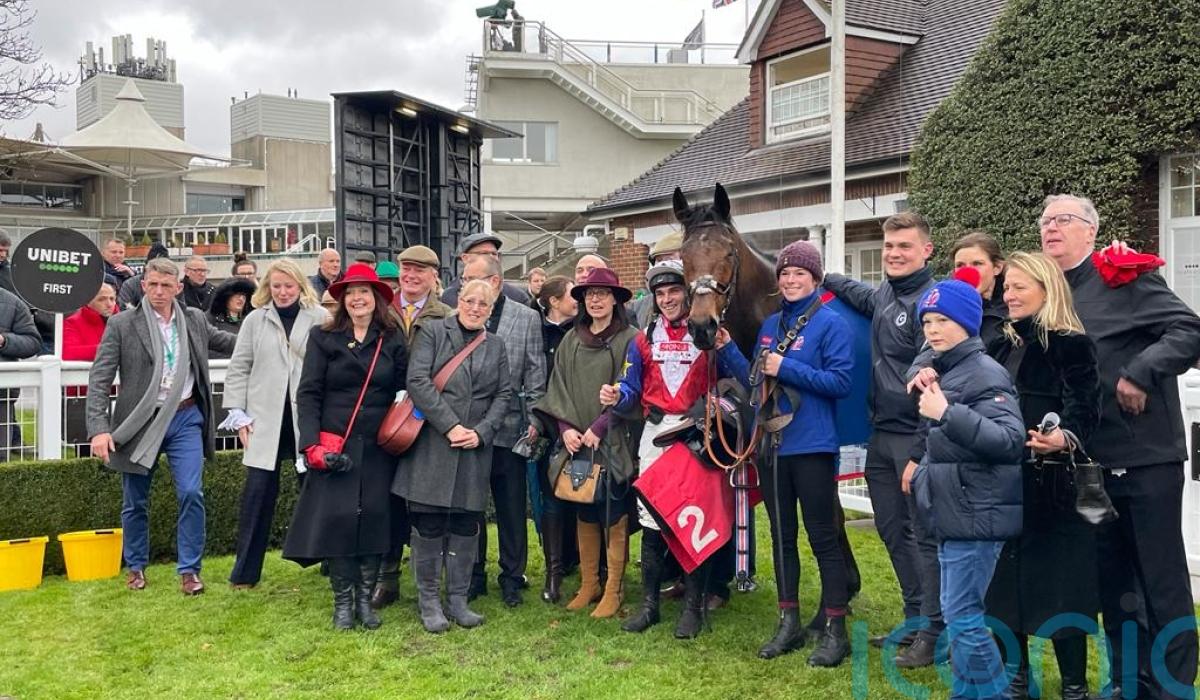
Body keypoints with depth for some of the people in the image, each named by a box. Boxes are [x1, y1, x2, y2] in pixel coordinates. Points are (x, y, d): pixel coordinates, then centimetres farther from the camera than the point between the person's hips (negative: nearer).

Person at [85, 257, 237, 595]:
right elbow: (99, 379, -8)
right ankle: (136, 567, 32)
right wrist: (99, 428, -18)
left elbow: (222, 340, 22)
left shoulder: (195, 320, 4)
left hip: (185, 418, 1)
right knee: (136, 502, 12)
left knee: (191, 494, -8)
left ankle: (189, 570, 5)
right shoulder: (122, 324, -5)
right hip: (140, 422, -1)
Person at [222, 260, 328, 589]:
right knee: (257, 493, 2)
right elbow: (239, 368, 8)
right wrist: (238, 414, 1)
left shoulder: (320, 319, 0)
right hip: (265, 419, 1)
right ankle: (245, 571, 12)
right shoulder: (255, 320, 7)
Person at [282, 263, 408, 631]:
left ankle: (365, 598, 17)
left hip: (378, 448, 1)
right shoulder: (323, 338, 3)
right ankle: (343, 601, 11)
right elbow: (308, 394, -2)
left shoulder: (392, 341, 6)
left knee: (374, 518, 2)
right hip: (335, 446, -1)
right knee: (337, 518, -4)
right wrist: (312, 444, -12)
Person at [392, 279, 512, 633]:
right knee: (429, 524, 1)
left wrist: (482, 432, -6)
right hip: (431, 445, -3)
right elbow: (417, 381, -9)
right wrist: (450, 426, -14)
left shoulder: (496, 346, 14)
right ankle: (429, 601, 14)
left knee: (466, 524, 7)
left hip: (475, 447, 4)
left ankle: (457, 599, 19)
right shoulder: (432, 332, 2)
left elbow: (503, 394, 10)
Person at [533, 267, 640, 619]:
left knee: (614, 515, 0)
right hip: (576, 441, 5)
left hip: (614, 442, -4)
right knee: (584, 513, 11)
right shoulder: (571, 340, 11)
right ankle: (588, 584, 22)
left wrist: (599, 428, -13)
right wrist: (565, 427, -5)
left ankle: (612, 591, 10)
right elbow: (558, 387, 9)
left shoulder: (630, 339, -4)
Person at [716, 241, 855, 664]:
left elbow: (840, 383, -16)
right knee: (782, 535, 14)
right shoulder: (771, 325, 11)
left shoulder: (830, 323, -8)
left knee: (822, 538, 1)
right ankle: (789, 623, 26)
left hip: (811, 446, -7)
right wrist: (727, 350, 1)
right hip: (770, 443, 7)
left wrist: (787, 368, -20)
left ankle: (835, 631, 13)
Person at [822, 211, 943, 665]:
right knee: (892, 529, 15)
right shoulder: (885, 295, 10)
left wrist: (921, 454, -20)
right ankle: (915, 617, 29)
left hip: (916, 438, -8)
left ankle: (933, 632, 13)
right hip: (882, 434, 8)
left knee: (926, 535, 1)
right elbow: (860, 294, 37)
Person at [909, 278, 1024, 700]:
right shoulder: (944, 373, 14)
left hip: (976, 517, -9)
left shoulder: (985, 373, -14)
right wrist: (922, 469, 19)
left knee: (961, 615, -5)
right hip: (953, 515, 9)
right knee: (959, 613, 16)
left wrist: (946, 414, -32)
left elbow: (1010, 440, -27)